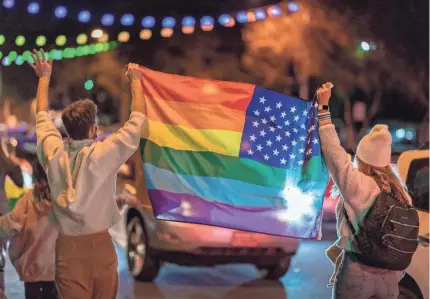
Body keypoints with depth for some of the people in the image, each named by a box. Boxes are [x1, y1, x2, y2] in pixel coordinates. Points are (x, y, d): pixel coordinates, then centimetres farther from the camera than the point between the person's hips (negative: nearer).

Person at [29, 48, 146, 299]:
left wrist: (45, 78, 28)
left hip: (67, 246, 3)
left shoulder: (53, 152, -3)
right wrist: (136, 81, 11)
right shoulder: (103, 154, -13)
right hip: (100, 244, -3)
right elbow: (137, 121, -2)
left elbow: (42, 116, 16)